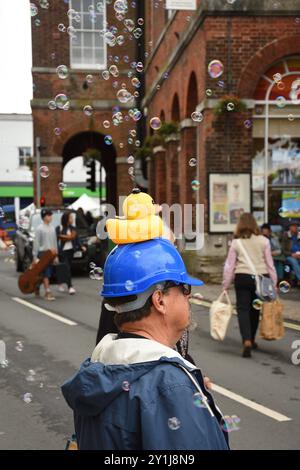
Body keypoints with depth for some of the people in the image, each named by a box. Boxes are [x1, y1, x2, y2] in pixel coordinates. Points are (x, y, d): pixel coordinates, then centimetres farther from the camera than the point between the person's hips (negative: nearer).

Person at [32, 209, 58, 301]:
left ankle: (37, 289, 22)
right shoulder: (40, 228, -7)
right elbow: (36, 243, -7)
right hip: (43, 252, -6)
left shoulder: (52, 228, 12)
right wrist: (35, 256, -9)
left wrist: (56, 253, 14)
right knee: (46, 273, -10)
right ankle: (47, 292, -10)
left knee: (49, 273, 8)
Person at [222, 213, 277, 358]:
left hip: (242, 278, -2)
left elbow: (229, 265, -1)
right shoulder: (263, 241, -1)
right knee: (255, 309, 16)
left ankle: (247, 341, -17)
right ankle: (251, 339, 30)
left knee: (243, 309, 1)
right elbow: (269, 263, 2)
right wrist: (274, 282, 10)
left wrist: (226, 285, 6)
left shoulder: (236, 242, -2)